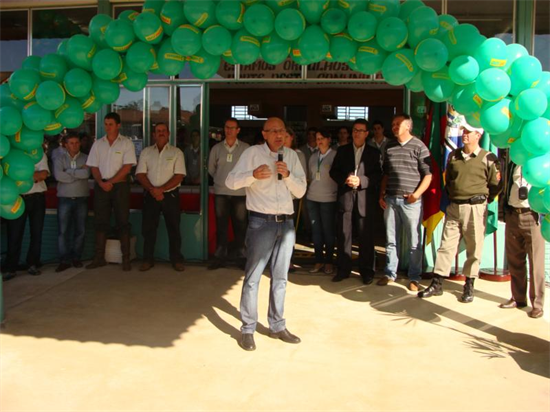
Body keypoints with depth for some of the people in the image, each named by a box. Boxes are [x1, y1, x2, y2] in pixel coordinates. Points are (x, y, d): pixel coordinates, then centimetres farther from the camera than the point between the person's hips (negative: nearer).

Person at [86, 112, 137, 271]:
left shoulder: (126, 143, 0)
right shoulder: (97, 144, 11)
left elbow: (127, 167, -8)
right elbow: (93, 167, 7)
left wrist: (111, 182, -13)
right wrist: (101, 182, -9)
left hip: (120, 185, -3)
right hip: (101, 186, 4)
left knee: (123, 222, -2)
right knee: (101, 222, 6)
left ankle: (126, 258, 1)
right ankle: (99, 257, 12)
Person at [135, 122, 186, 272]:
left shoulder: (176, 152, 1)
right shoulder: (146, 152, 8)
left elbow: (179, 176, -7)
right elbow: (140, 174, 1)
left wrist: (161, 189, -16)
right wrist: (152, 190, -14)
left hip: (170, 195, -2)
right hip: (150, 195, 2)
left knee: (173, 228, 3)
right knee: (148, 228, 6)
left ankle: (177, 260, 12)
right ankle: (148, 259, 16)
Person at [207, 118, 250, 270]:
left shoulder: (246, 148, -3)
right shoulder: (216, 148, 5)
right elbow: (211, 168, 15)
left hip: (240, 193, -2)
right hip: (220, 193, 2)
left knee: (240, 226, 2)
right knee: (221, 226, 7)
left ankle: (242, 257, 12)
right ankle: (220, 257, 15)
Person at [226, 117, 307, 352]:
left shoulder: (291, 156, 9)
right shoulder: (253, 153, -3)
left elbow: (300, 191, 7)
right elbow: (231, 182, -12)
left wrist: (288, 175, -12)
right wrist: (253, 175, -30)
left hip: (286, 222, 5)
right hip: (261, 222, -4)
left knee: (280, 278, 13)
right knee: (253, 277, -1)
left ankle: (277, 326, 26)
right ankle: (247, 329, 10)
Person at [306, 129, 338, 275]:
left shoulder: (335, 155, -3)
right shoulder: (313, 157, 12)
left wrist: (338, 193, -6)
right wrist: (309, 191, 9)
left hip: (328, 199, -5)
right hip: (312, 198, 5)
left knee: (328, 231, 1)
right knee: (316, 230, 7)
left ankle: (328, 262, 11)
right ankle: (318, 261, 15)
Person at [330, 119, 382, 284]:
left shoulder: (374, 153, 7)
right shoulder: (342, 150, 13)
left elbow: (377, 175, 0)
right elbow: (334, 171, 8)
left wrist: (361, 181, -15)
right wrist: (344, 179, -11)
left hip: (364, 198, -2)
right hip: (345, 197, 2)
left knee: (366, 236, 2)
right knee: (343, 234, 5)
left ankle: (366, 271, 12)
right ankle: (343, 269, 14)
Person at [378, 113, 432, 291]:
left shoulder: (419, 146, -3)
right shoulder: (389, 146, 13)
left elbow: (428, 175, -5)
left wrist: (417, 194, -16)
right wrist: (382, 194, 11)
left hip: (410, 201, -5)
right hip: (390, 199, 5)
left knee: (414, 242, 1)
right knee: (391, 240, 11)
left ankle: (414, 278, 11)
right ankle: (390, 274, 21)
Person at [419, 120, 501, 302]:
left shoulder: (488, 158, -5)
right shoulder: (453, 155, 9)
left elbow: (495, 185, 0)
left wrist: (482, 200, 2)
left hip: (475, 208, -4)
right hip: (454, 207, 4)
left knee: (474, 249, 4)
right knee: (446, 245, 4)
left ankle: (469, 286, 17)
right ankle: (437, 284, 9)